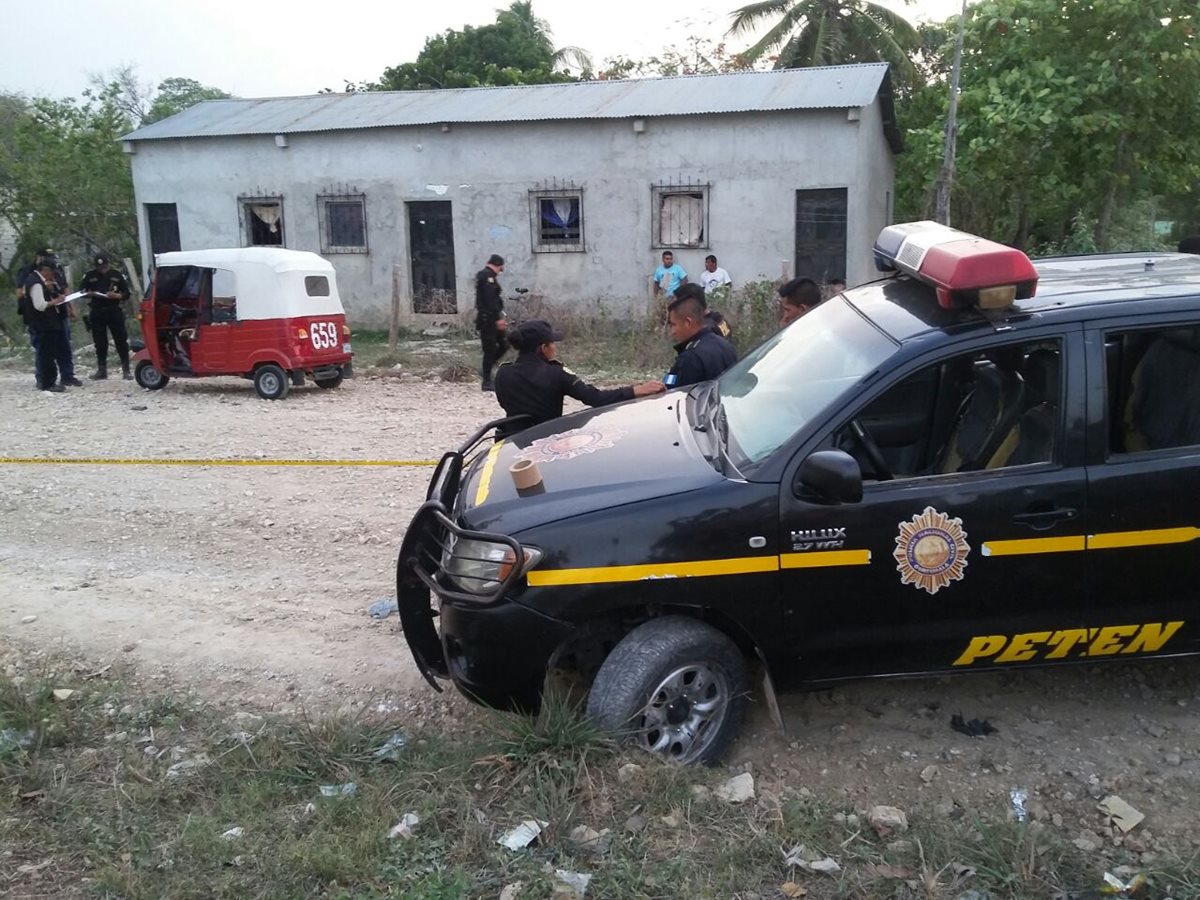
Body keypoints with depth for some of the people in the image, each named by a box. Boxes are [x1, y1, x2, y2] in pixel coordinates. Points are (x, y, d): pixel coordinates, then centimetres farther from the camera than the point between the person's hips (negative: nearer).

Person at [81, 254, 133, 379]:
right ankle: (101, 370, 15)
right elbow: (80, 291, 9)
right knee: (100, 343, 7)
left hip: (115, 311, -2)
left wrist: (116, 296, -16)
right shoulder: (90, 275, 6)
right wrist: (90, 294, -11)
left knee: (121, 341, -3)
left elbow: (127, 294, 4)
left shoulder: (116, 275, 4)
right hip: (97, 313, 2)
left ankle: (126, 370, 0)